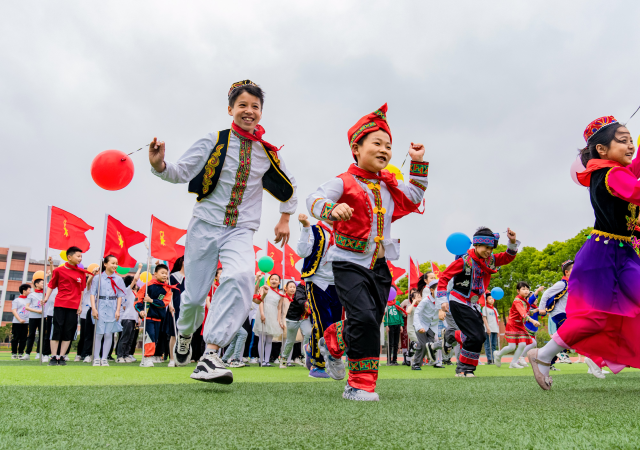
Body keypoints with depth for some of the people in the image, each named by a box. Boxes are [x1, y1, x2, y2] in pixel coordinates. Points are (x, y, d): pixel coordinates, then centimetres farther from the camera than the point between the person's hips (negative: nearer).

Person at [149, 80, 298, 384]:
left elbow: (288, 187, 21)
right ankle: (185, 336, 40)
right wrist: (160, 165, -25)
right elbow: (182, 172, -5)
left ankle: (211, 355, -29)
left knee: (240, 277, -30)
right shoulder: (213, 142, -1)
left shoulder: (269, 153, 5)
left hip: (241, 231, 1)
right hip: (205, 225, 0)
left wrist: (285, 219, 16)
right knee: (195, 294, 4)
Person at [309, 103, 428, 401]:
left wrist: (418, 163, 19)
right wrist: (333, 209, -45)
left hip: (379, 266, 7)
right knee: (364, 317, -20)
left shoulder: (389, 185, 14)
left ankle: (332, 342, 42)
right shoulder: (343, 182, -8)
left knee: (370, 323, 11)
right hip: (349, 263, -7)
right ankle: (361, 384, -5)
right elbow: (314, 199, -23)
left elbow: (414, 196, 28)